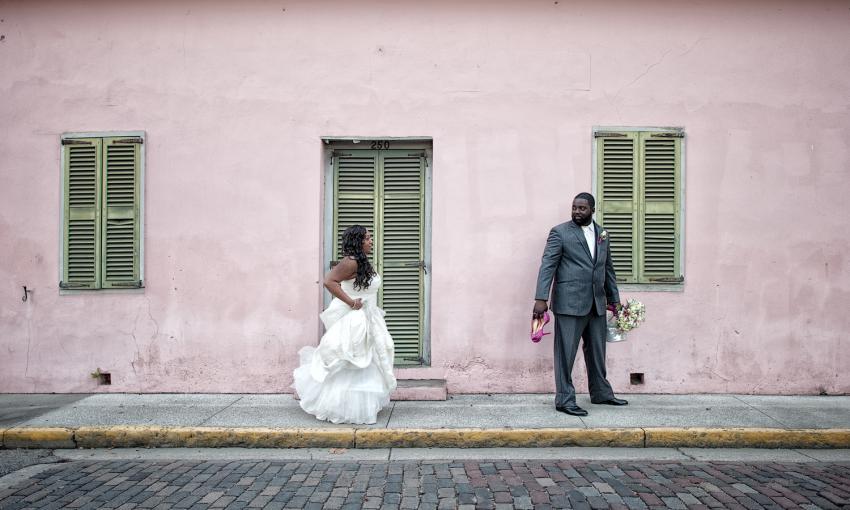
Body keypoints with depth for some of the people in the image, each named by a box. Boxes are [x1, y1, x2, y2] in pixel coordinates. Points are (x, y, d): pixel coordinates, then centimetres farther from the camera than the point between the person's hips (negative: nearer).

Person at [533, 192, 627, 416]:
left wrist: (614, 299, 19)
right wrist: (541, 298, -19)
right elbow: (547, 265, -10)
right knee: (566, 352, -2)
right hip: (570, 303, -6)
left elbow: (608, 268, 20)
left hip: (596, 303, 6)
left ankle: (601, 393, 30)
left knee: (596, 351, 16)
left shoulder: (602, 234, 14)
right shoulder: (560, 232, -4)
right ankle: (564, 399, 5)